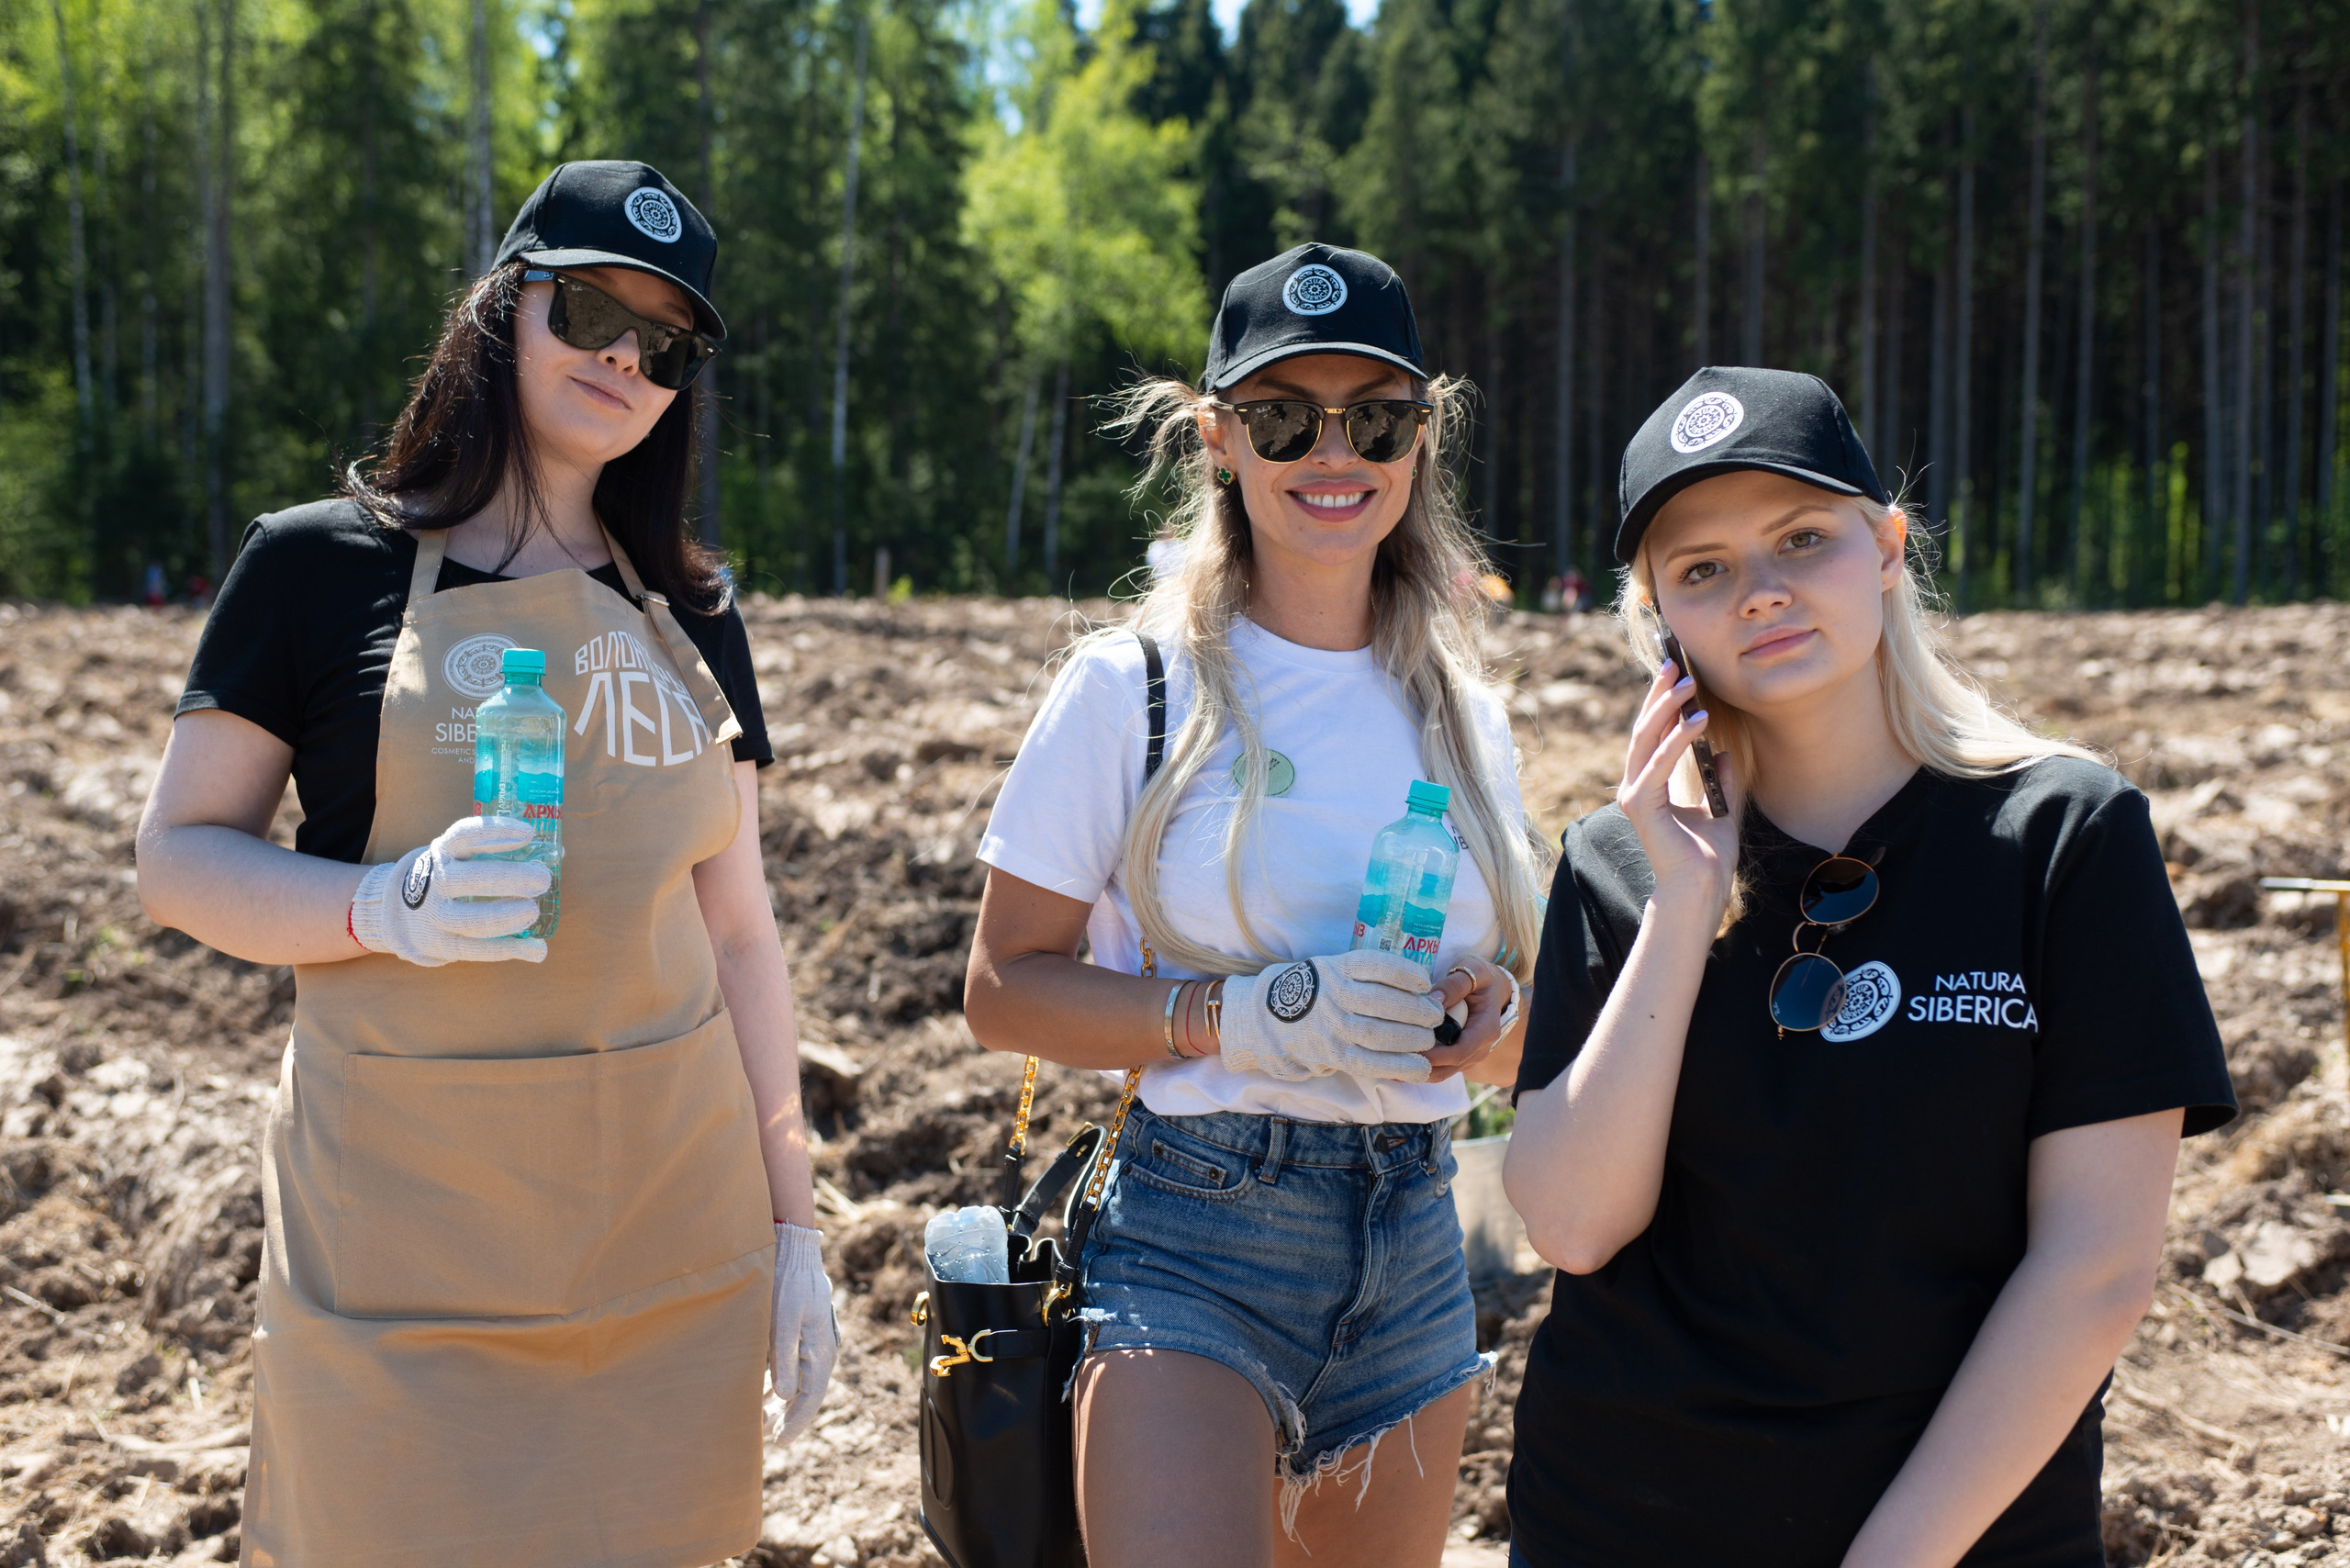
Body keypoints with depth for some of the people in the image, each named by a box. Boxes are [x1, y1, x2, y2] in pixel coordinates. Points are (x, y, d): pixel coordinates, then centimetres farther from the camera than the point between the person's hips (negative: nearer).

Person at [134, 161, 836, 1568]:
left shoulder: (692, 615, 11)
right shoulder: (321, 565, -1)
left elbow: (737, 928, 11)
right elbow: (180, 858, -1)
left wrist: (792, 1221, 9)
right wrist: (390, 908, -20)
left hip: (674, 1226, 4)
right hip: (410, 1219, -3)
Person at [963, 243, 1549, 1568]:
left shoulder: (1462, 712, 8)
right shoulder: (1133, 687, -5)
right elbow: (1006, 992, -6)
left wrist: (1489, 1018, -7)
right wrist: (1247, 1017, -20)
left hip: (1415, 1251, 5)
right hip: (1198, 1243, -5)